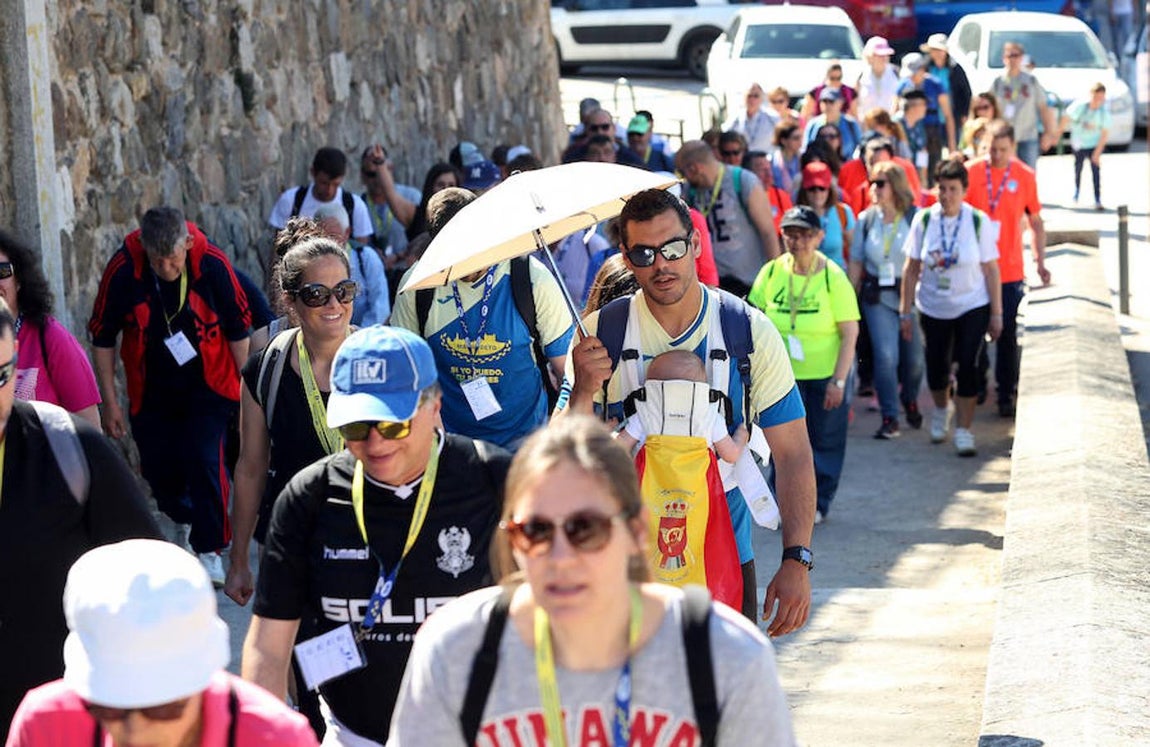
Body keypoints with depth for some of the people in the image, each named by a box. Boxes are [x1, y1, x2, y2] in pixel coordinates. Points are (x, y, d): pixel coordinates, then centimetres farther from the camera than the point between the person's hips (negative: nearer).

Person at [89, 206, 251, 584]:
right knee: (158, 468, 10)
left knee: (206, 461, -12)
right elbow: (102, 337, -7)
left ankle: (209, 549, 2)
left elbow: (238, 329, -5)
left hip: (208, 385, -2)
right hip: (151, 391, 2)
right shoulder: (123, 270, -19)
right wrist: (109, 402, -4)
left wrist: (247, 386, 0)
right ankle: (184, 517, 42)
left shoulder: (213, 265, -20)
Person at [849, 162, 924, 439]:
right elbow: (856, 261, 10)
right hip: (878, 296, 1)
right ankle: (889, 418, -2)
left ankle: (909, 400, 38)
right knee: (885, 355, -10)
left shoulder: (916, 218, -5)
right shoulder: (866, 219, 5)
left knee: (914, 356, 8)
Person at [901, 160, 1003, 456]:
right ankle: (941, 410, 42)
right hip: (933, 308, 2)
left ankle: (964, 431, -1)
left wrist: (996, 314, -4)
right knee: (936, 367, 11)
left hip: (972, 306, -2)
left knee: (967, 366, -10)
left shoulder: (978, 221, -9)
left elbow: (991, 270, -4)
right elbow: (911, 269, -1)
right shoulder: (924, 220, -6)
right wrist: (905, 311, -1)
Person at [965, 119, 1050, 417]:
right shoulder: (971, 172, -3)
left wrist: (1040, 262, 2)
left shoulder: (1025, 176, -2)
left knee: (1007, 336, 0)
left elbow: (1036, 222, 6)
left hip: (1010, 269, 0)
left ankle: (1006, 394, 9)